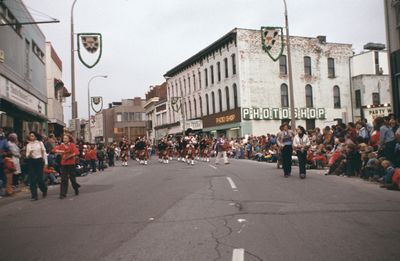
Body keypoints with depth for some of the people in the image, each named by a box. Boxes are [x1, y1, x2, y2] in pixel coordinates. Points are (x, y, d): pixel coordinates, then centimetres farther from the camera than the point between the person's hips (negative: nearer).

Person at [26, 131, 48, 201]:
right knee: (32, 179, -2)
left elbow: (44, 152, 4)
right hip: (31, 161, 3)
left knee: (39, 178, -4)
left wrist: (45, 162, 0)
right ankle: (34, 196, 3)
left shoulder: (40, 143, 1)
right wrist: (29, 154, -15)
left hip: (39, 161, -3)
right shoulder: (28, 145, 8)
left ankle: (44, 189, 27)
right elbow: (27, 156, 9)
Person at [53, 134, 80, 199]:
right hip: (64, 164, 2)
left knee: (72, 178, 6)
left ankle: (76, 189, 33)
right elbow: (54, 150, -2)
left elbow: (77, 152, -16)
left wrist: (69, 156, -20)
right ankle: (63, 194, 1)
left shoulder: (72, 145, -4)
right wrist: (59, 151, -17)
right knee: (64, 179, -1)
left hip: (71, 164, -2)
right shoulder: (61, 145, 6)